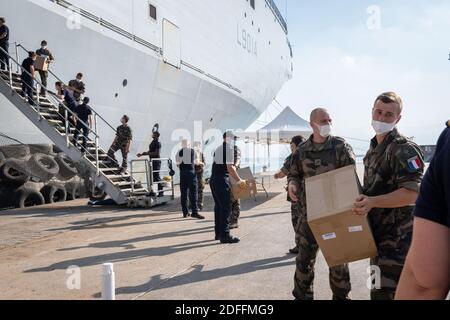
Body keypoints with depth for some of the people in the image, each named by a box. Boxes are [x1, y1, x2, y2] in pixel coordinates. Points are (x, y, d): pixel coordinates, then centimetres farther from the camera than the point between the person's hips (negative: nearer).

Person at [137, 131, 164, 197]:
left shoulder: (158, 143, -14)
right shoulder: (153, 142, 15)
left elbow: (156, 153, -22)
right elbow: (150, 151, 23)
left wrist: (147, 153, -20)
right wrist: (141, 154, 18)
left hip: (156, 161, -10)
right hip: (152, 161, 10)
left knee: (157, 177, -7)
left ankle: (161, 192, 0)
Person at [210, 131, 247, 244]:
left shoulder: (218, 149, 18)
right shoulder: (229, 148, -11)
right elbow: (230, 167, -19)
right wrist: (239, 180, -16)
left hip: (213, 179, 9)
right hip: (222, 181, -9)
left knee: (218, 206, 15)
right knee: (226, 208, -3)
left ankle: (218, 233, 23)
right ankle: (225, 236, 0)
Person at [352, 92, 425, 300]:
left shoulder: (404, 150, -16)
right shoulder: (373, 148, 13)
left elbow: (413, 193, -24)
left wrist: (372, 202, -32)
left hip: (396, 237, -9)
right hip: (378, 232, 9)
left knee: (384, 292, -7)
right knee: (377, 287, 21)